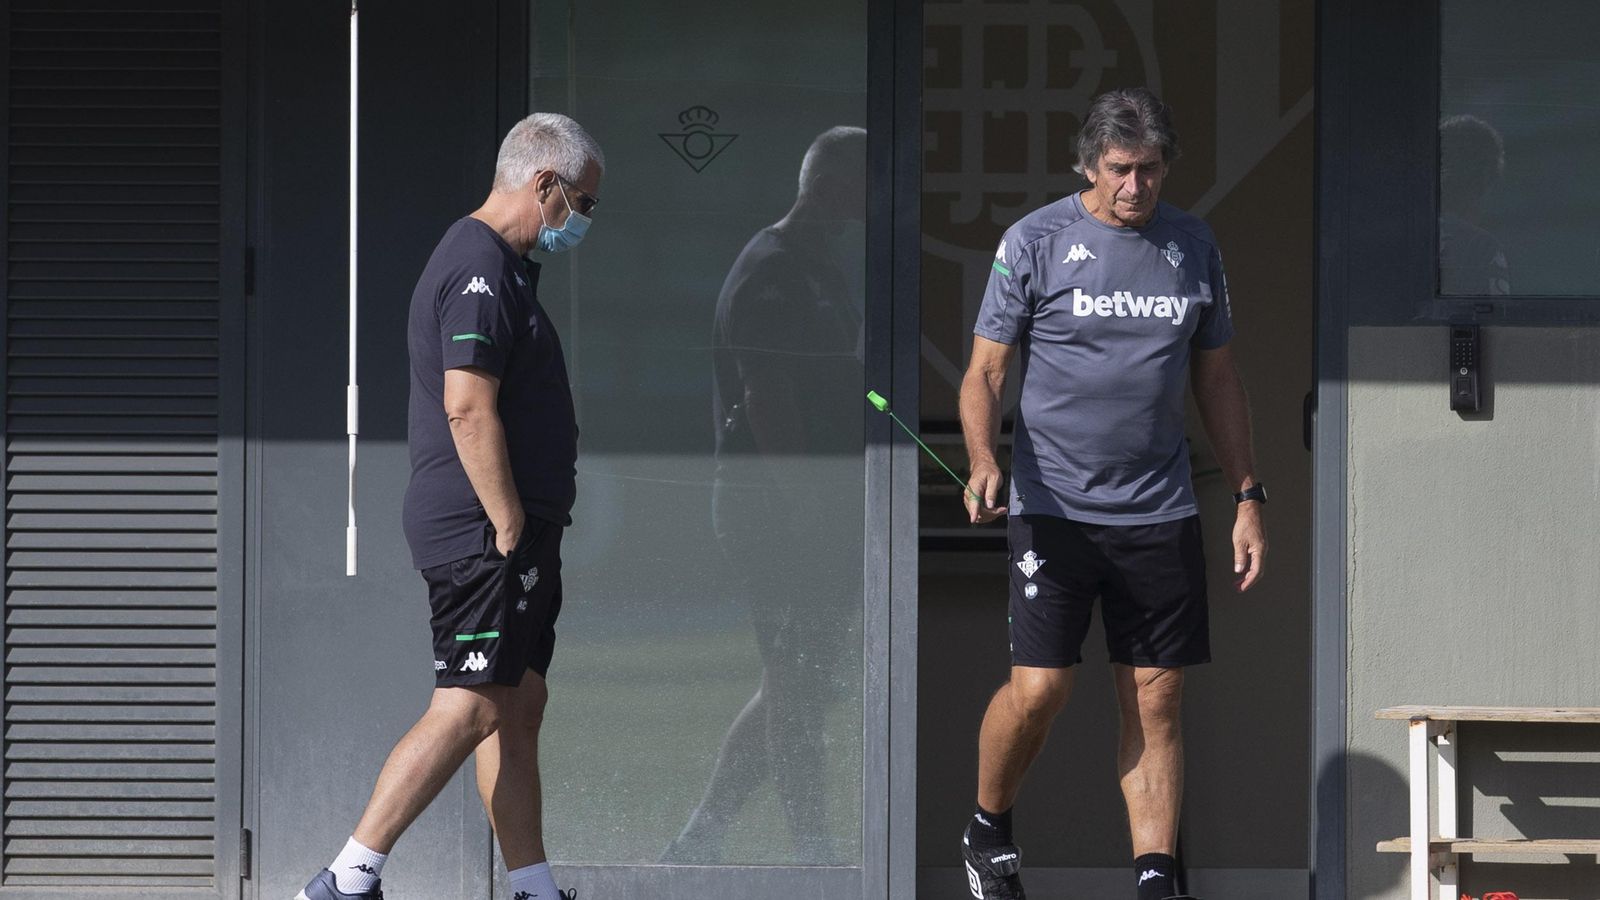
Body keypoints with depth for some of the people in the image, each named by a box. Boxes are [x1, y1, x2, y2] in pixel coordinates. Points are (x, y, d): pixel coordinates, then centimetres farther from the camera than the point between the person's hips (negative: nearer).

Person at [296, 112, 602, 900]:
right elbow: (468, 407, -24)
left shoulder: (496, 265, 19)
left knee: (518, 708, 11)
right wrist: (511, 526, -21)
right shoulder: (482, 272, -15)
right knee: (467, 710, -11)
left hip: (503, 538, 11)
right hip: (483, 534, -11)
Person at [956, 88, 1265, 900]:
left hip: (1161, 513, 3)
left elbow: (1217, 380, 18)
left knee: (1156, 700, 1)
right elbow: (985, 372, -1)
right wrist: (984, 461, -20)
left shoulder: (1193, 247, 10)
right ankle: (988, 829, 16)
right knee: (1039, 687, -9)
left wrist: (1248, 497, 13)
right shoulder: (1034, 241, -2)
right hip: (1053, 507, -3)